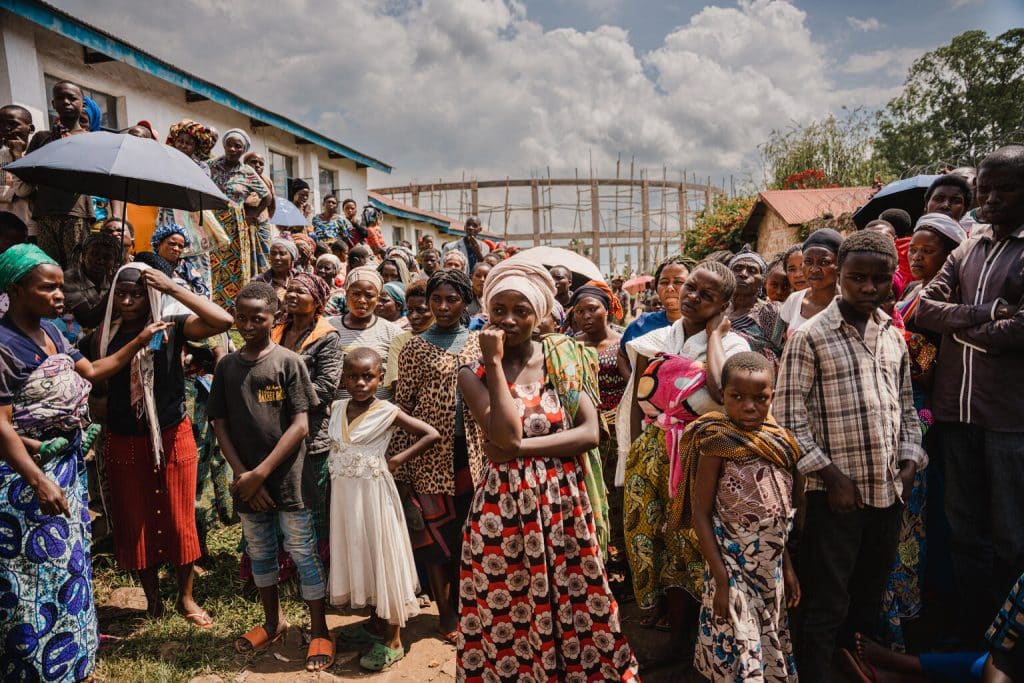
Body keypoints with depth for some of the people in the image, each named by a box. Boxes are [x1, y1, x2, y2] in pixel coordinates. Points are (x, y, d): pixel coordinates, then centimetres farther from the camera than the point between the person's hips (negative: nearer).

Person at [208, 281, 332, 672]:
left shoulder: (289, 362, -7)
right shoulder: (226, 366, 4)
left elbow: (300, 425, -11)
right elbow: (220, 424, 4)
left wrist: (261, 472, -14)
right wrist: (243, 475, -6)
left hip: (289, 479, -4)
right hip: (247, 482, 4)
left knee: (304, 554, 4)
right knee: (259, 553, 18)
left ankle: (319, 632, 20)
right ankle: (273, 622, 39)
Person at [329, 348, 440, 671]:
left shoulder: (387, 412, -14)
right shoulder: (336, 408, 2)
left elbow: (433, 434, -14)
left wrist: (398, 460, -14)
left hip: (373, 494, -6)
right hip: (345, 495, 6)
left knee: (382, 557, 4)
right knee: (360, 557, 17)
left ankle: (393, 640, 17)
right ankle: (378, 623, 36)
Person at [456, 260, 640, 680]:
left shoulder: (565, 358, 1)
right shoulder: (474, 373, -3)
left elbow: (590, 432, -9)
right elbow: (506, 434, -19)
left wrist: (522, 448, -16)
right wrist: (495, 363, -16)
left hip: (563, 502, 2)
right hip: (503, 505, -1)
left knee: (576, 609, 14)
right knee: (506, 616, 12)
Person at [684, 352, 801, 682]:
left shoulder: (778, 441, 2)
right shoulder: (718, 443, -17)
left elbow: (779, 513, 12)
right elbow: (700, 514, -15)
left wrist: (786, 565, 13)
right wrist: (721, 578, -18)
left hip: (771, 567, 6)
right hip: (734, 569, -6)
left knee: (770, 650, 19)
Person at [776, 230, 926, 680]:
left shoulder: (893, 336, 9)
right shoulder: (810, 336, -9)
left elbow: (906, 407, 18)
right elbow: (789, 417, -12)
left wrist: (909, 460, 4)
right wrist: (831, 475, -14)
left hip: (889, 490, 6)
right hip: (837, 492, -6)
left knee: (870, 597, 20)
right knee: (827, 605, 1)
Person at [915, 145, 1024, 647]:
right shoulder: (968, 248, 13)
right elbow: (924, 308, 3)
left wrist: (959, 325, -5)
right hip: (955, 410, 5)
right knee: (966, 532, 14)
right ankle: (973, 640, 29)